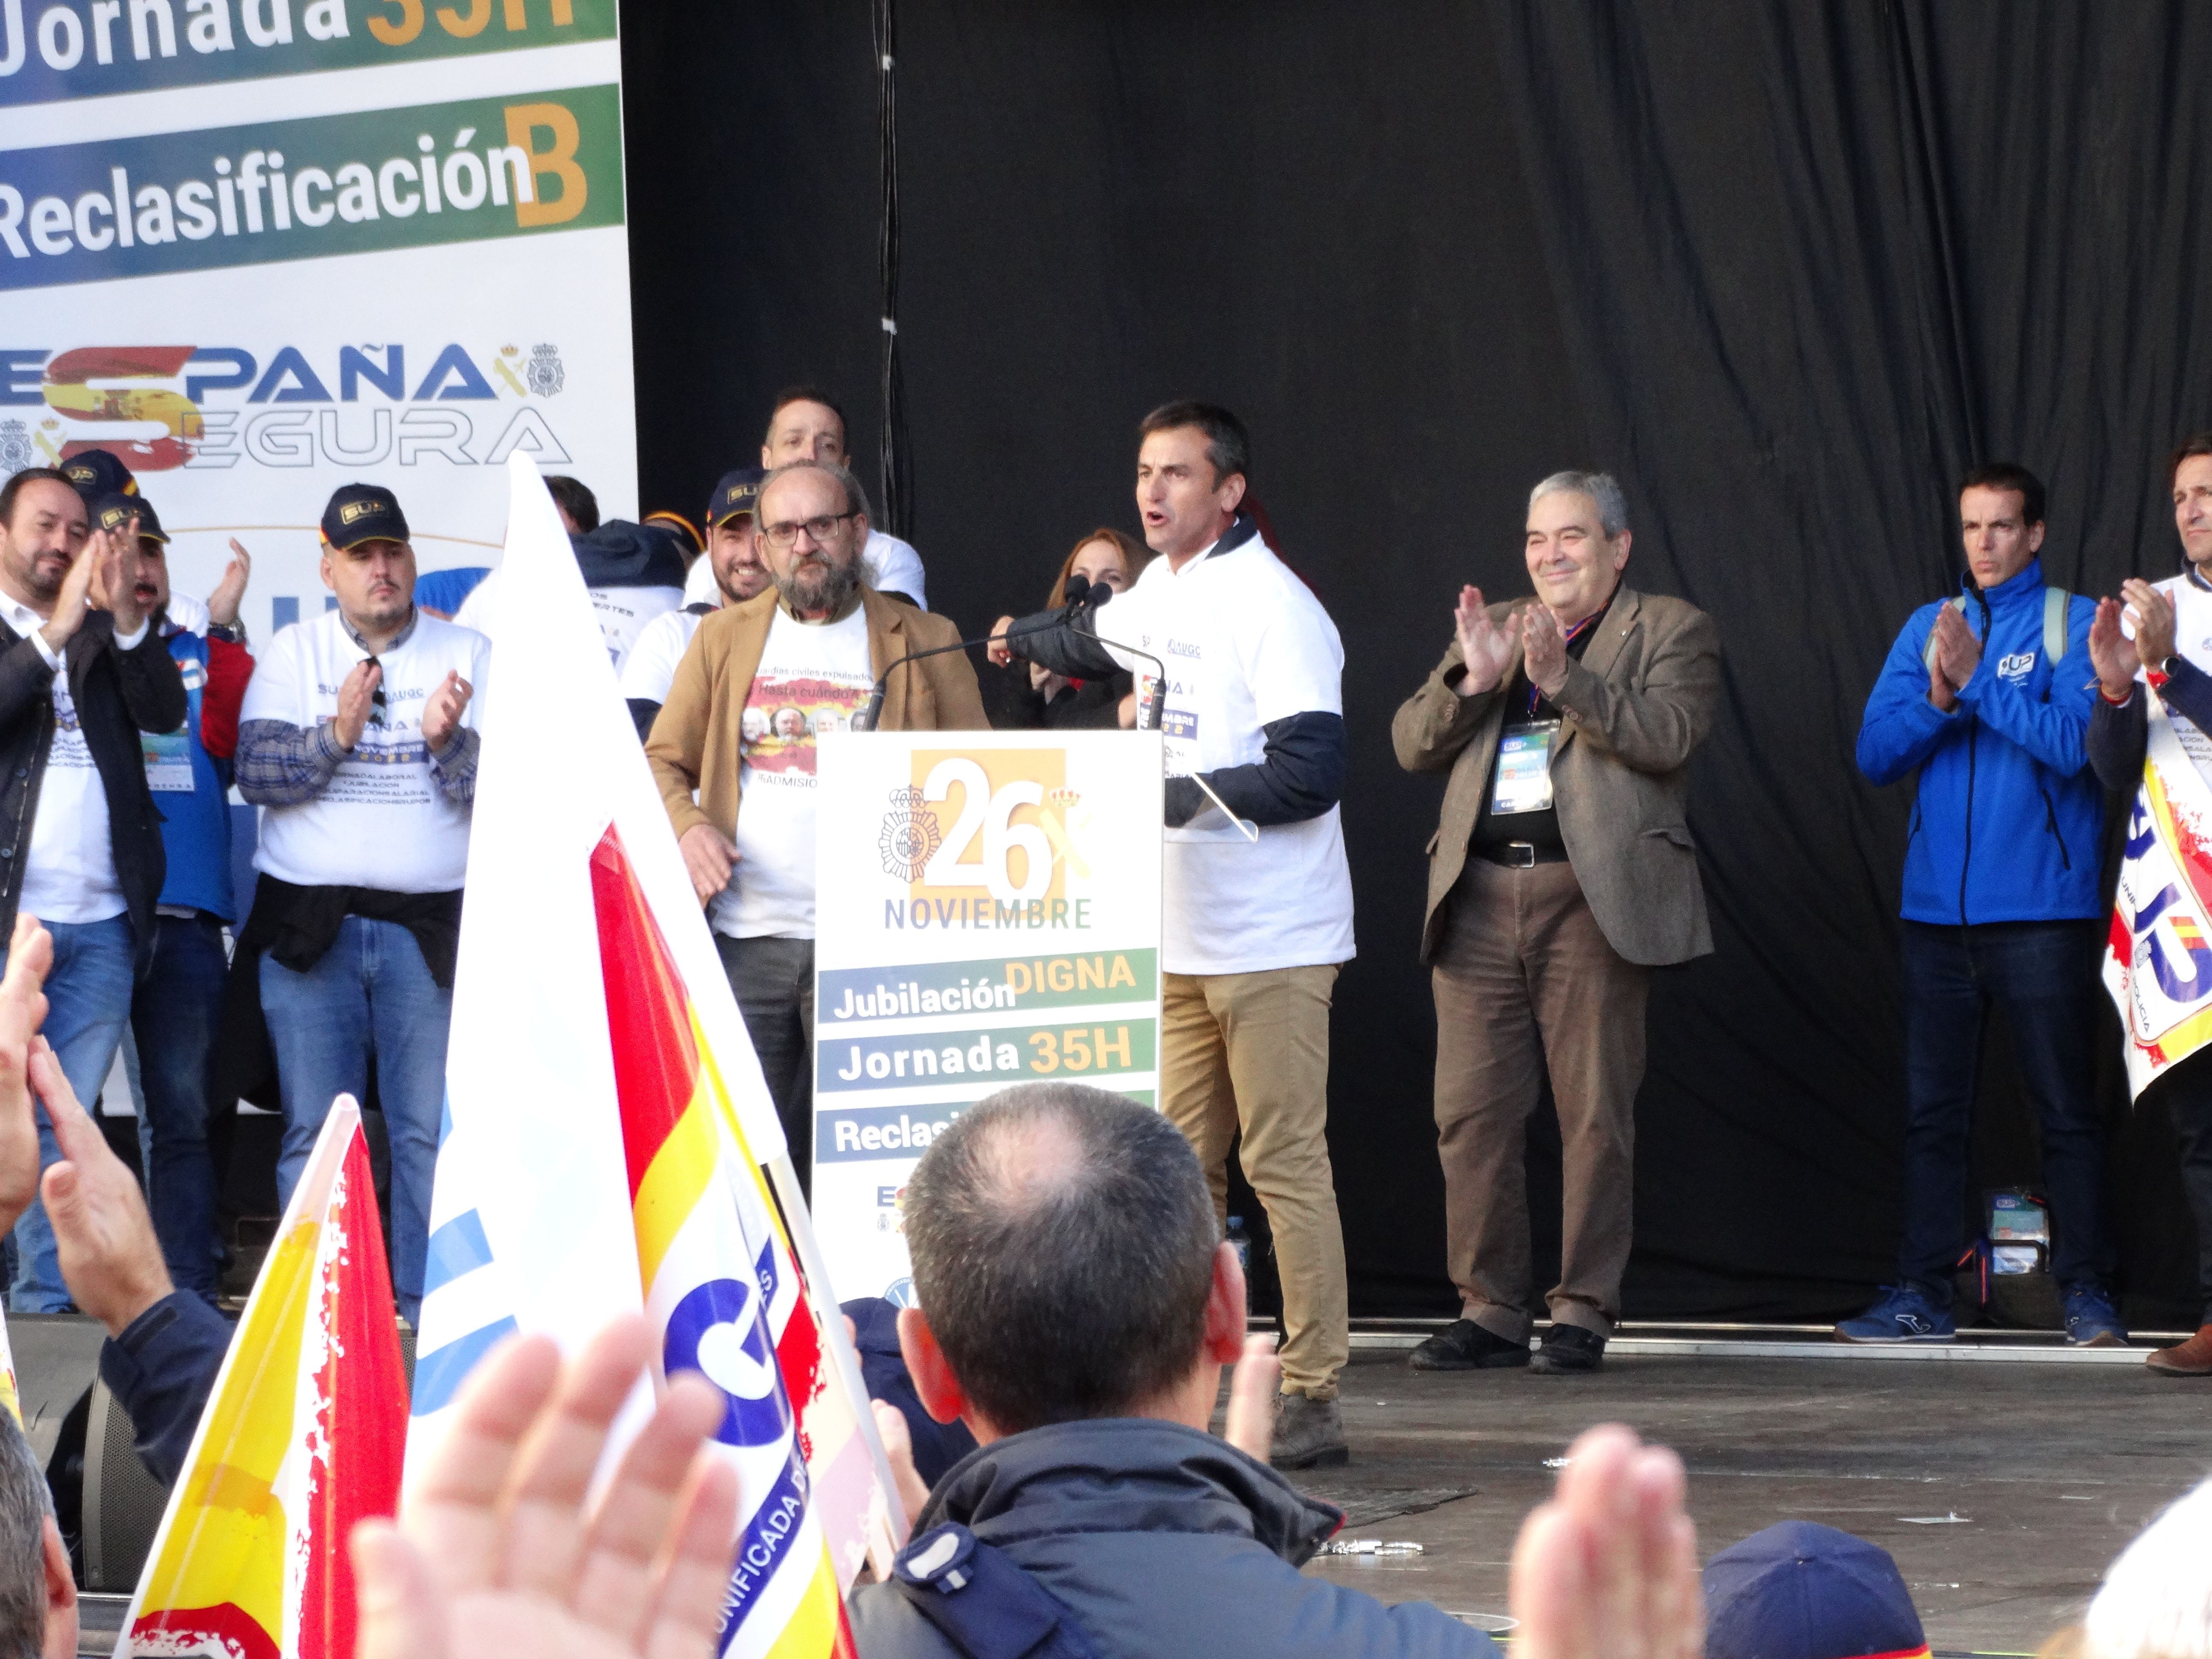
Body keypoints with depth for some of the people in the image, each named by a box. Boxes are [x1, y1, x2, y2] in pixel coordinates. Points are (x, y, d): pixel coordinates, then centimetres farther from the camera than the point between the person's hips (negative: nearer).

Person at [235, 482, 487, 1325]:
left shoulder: (471, 655, 7)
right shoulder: (291, 654, 9)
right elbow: (255, 771, -3)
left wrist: (450, 741, -18)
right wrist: (335, 735, -17)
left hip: (434, 929, 0)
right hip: (310, 924, 0)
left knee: (432, 1131, -3)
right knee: (315, 1133, 0)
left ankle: (426, 1311, 2)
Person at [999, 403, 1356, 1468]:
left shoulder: (1272, 609, -13)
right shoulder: (1161, 592, 14)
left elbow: (1312, 772, -20)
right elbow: (1102, 641, 41)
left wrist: (1184, 797, -23)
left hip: (1271, 941, -8)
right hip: (1178, 937, 9)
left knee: (1285, 1163, -8)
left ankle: (1311, 1398, -7)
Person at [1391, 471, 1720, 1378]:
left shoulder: (1670, 631, 7)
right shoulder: (1487, 629, 20)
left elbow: (1668, 735, -11)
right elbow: (1413, 744, 12)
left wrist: (1560, 678, -18)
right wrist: (1473, 679, -5)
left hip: (1592, 895, -4)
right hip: (1481, 895, 4)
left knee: (1595, 1113, -3)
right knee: (1472, 1112, 1)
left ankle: (1584, 1309, 4)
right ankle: (1490, 1309, 8)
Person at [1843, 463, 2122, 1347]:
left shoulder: (2074, 623, 1)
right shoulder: (1928, 628, 13)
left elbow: (2077, 743, -13)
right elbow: (1876, 753, 6)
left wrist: (1979, 682, -16)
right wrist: (1938, 699, -11)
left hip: (2043, 907, -4)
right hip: (1939, 904, 4)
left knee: (2066, 1108, -2)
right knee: (1931, 1108, 5)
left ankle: (2086, 1293, 2)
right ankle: (1922, 1294, 8)